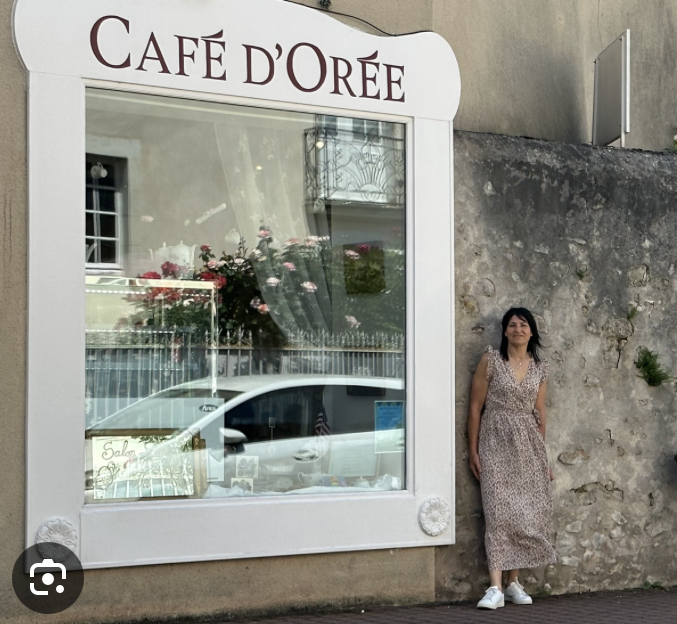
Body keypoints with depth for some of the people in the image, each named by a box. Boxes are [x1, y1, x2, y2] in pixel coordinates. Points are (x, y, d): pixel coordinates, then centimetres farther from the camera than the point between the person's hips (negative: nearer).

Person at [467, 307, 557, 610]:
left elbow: (540, 413, 14)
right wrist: (473, 451, -4)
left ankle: (513, 582, 14)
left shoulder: (539, 367, 8)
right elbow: (475, 408, -2)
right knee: (499, 511, -11)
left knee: (528, 512, 3)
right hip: (496, 443, -4)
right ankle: (496, 588, -14)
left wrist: (542, 455, 15)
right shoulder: (491, 361, -4)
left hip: (528, 445, 4)